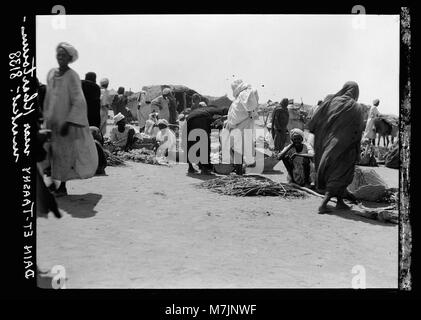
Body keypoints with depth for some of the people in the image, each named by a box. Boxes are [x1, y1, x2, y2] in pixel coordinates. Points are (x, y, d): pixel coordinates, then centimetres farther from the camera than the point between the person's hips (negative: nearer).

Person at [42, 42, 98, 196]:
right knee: (53, 152, 5)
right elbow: (48, 98, 16)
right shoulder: (51, 74, 8)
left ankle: (62, 186, 10)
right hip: (53, 120, 6)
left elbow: (79, 102, -17)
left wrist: (68, 123, -21)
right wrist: (46, 118, 17)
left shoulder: (72, 76, -12)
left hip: (68, 120, -6)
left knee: (65, 153, 0)